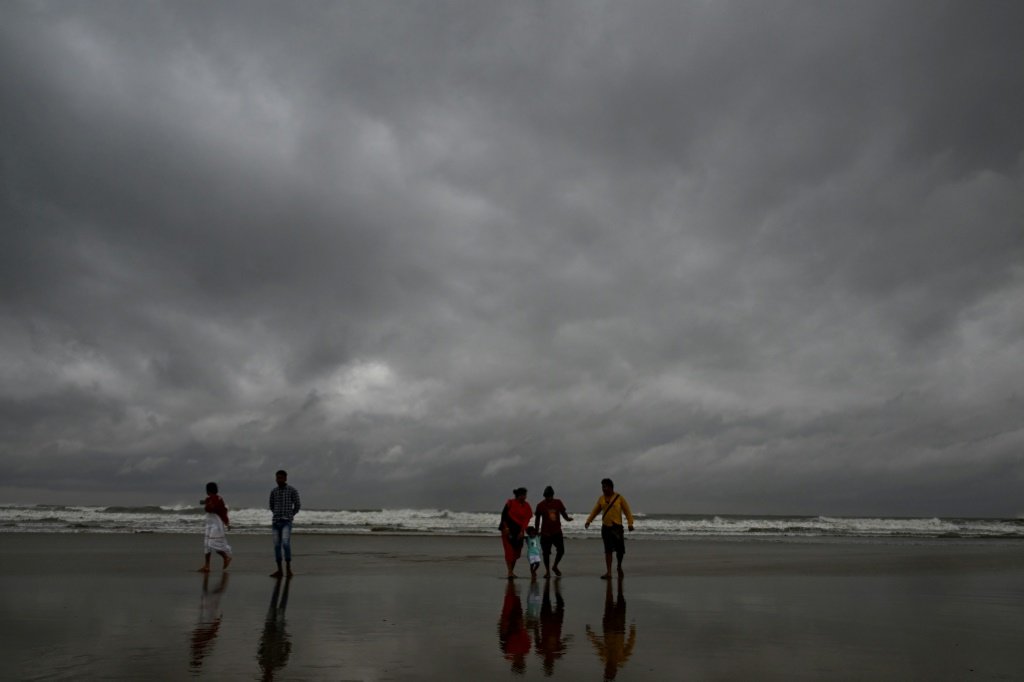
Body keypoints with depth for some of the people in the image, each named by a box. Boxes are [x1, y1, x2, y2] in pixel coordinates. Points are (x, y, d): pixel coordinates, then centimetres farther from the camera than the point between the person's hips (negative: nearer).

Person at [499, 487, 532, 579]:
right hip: (508, 529, -4)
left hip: (519, 530, 4)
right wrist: (505, 527, -14)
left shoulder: (526, 506, 3)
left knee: (517, 551, 8)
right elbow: (503, 515, -7)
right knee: (509, 550, -8)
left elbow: (526, 520, -2)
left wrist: (522, 531, -10)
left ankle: (512, 571, 22)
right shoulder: (510, 503, -8)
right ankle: (510, 572, -10)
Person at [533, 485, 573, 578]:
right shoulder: (540, 505, -6)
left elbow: (563, 512, 8)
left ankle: (555, 566, 28)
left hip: (557, 531, 3)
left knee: (561, 550, 3)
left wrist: (567, 518, -13)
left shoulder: (558, 502, 1)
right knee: (546, 553, 0)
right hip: (546, 533, -3)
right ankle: (547, 571, 16)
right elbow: (537, 519, 1)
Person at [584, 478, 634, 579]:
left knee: (620, 550, 0)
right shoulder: (601, 499, 8)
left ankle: (619, 566, 28)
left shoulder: (619, 498, -1)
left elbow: (627, 511, -3)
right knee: (608, 550, 0)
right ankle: (608, 572, 1)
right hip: (605, 528, 2)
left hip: (617, 527, -2)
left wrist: (630, 523, -14)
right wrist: (588, 521, -4)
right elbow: (595, 511, 9)